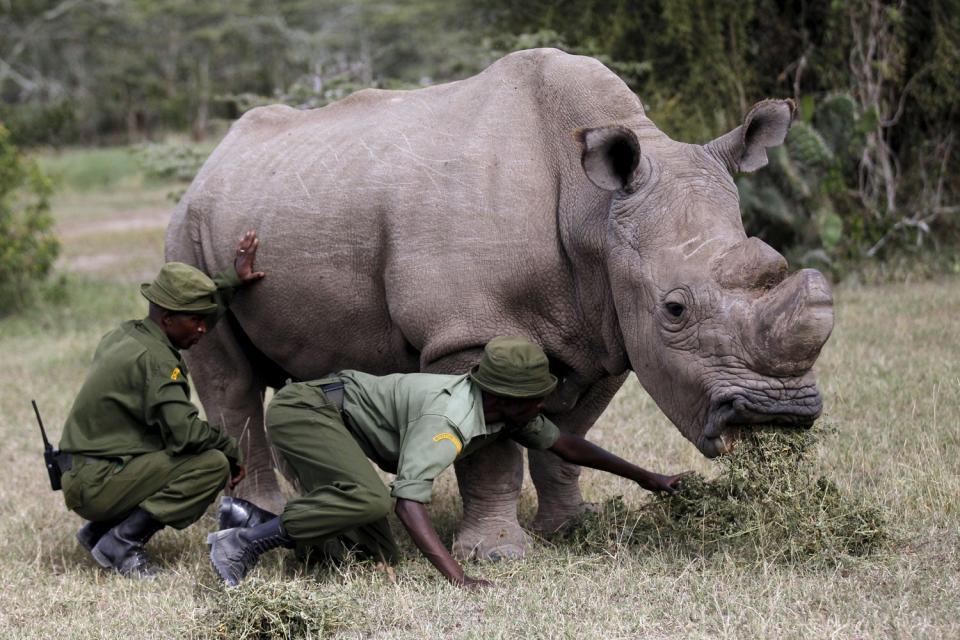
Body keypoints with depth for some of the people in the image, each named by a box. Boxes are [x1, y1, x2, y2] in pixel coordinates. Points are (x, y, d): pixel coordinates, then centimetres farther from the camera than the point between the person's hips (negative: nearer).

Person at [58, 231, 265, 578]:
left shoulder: (125, 335, 11)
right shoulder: (153, 358, -17)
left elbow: (186, 303, 31)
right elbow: (185, 432, -24)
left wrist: (232, 280, 28)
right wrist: (232, 450, -7)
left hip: (81, 478, 10)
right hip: (97, 485, -10)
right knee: (213, 464, -16)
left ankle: (99, 531, 14)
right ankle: (121, 542, -13)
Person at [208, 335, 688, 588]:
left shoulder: (506, 408, -1)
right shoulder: (448, 420, -30)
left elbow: (562, 444, 14)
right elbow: (409, 502, -38)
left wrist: (644, 477, 19)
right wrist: (458, 578, -45)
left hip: (328, 419, 9)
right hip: (303, 409, -9)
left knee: (377, 553, 1)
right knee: (370, 498, -34)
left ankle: (253, 517, 13)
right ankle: (245, 541, -24)